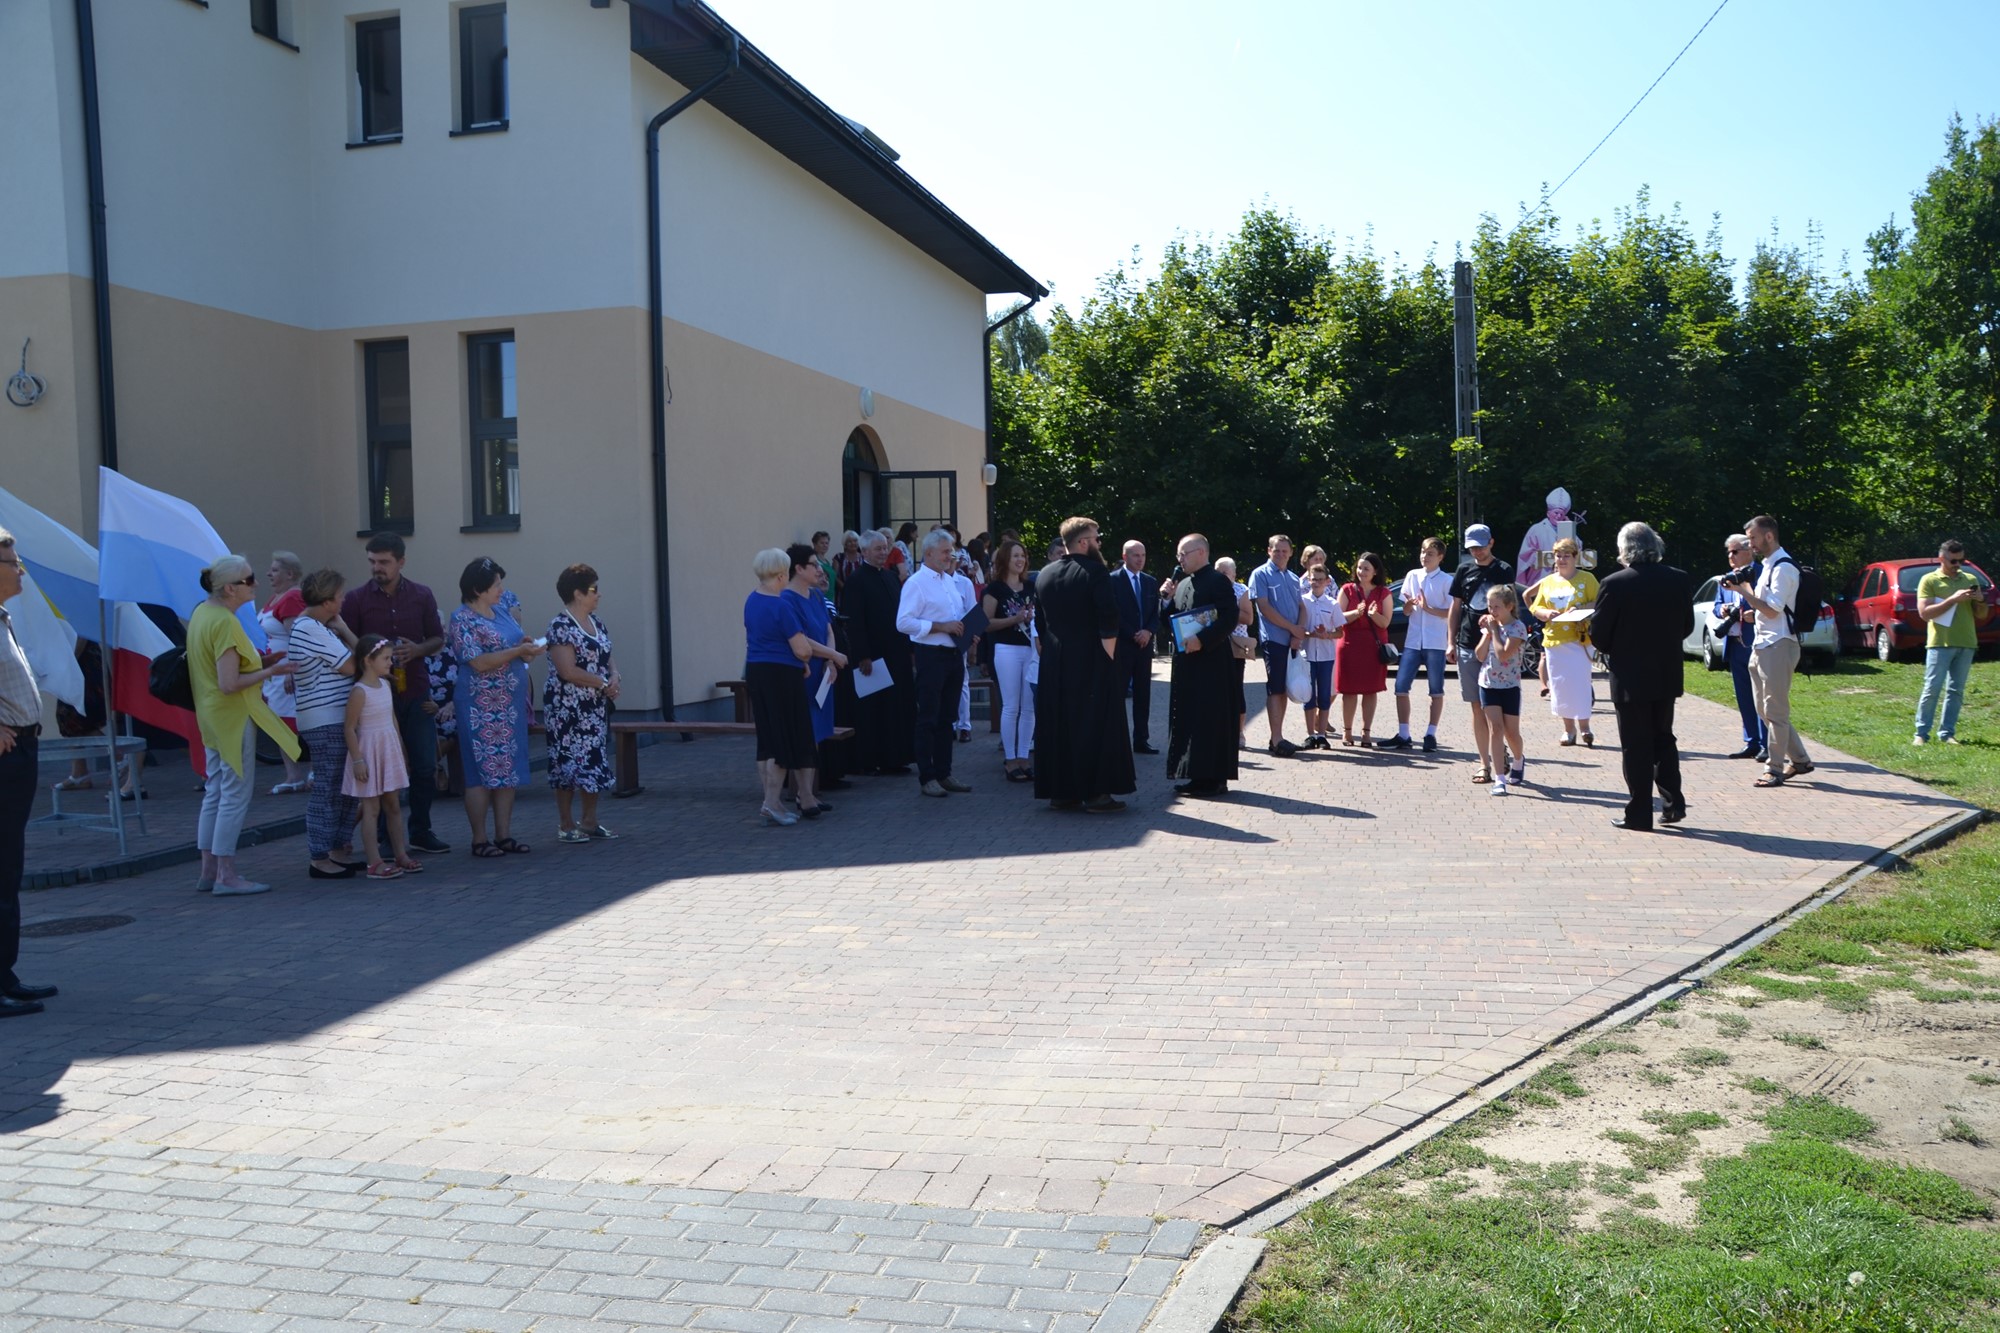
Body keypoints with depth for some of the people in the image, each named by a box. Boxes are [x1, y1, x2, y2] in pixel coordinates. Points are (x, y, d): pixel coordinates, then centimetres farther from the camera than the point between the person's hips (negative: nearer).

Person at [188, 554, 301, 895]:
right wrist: (270, 672, -15)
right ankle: (226, 876, 1)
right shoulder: (226, 623, -21)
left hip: (212, 717, 10)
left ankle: (208, 872, 20)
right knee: (235, 796, -3)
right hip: (234, 717, -10)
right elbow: (229, 684, -25)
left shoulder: (202, 612, 8)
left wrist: (260, 663, 13)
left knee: (215, 794, 14)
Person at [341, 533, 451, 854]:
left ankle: (420, 832, 21)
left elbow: (437, 638, 10)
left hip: (416, 691, 2)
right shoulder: (356, 599, -2)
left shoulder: (421, 595, 4)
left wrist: (417, 650, -10)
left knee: (425, 766, 6)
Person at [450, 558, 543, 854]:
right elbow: (479, 662, -19)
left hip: (511, 704, 8)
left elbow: (518, 644, 23)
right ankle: (479, 840, 4)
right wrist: (518, 651, -17)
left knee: (508, 770, 9)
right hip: (481, 705, -8)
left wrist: (528, 646, 0)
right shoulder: (462, 619, -10)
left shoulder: (500, 612, 13)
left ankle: (504, 835, 16)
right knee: (481, 772, -3)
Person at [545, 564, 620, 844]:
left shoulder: (595, 621, 13)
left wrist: (614, 675, -3)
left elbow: (606, 657, 18)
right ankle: (565, 826, 7)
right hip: (568, 708, -8)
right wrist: (603, 683, -13)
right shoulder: (561, 626, -14)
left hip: (596, 706, 8)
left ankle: (589, 821, 19)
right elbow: (568, 671, -20)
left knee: (595, 760, 10)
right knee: (569, 762, -2)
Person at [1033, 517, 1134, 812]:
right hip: (1091, 664, -6)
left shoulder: (1044, 575, 8)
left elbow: (1040, 623, 12)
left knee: (1058, 725, 10)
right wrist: (1109, 656, -11)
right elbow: (1108, 620, -19)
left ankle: (1059, 792, 13)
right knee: (1095, 724, 0)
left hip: (1054, 665, 6)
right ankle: (1096, 792, 0)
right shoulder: (1095, 571, -11)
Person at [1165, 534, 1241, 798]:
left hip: (1212, 660, -8)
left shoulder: (1219, 581, -9)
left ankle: (1214, 779, 1)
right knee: (1188, 717, 9)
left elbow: (1230, 618, -18)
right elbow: (1172, 618, 19)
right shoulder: (1182, 583, 15)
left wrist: (1202, 640, -24)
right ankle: (1195, 775, 16)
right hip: (1186, 660, 8)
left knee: (1211, 719, -4)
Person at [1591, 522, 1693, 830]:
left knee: (1636, 746, 3)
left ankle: (1638, 813, 7)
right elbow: (1687, 626, 9)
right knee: (1663, 739, 19)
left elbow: (1598, 634, -11)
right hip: (1667, 676, 5)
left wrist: (1612, 653, 9)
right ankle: (1673, 803, 18)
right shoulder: (1678, 580, 0)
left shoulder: (1615, 584, -16)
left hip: (1630, 677, -5)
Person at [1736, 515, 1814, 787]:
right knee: (1765, 709, 14)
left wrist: (1742, 590, -15)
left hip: (1778, 645, -10)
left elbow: (1772, 610, -18)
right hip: (1762, 645, 10)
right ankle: (1800, 760, 22)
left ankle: (1774, 769, 1)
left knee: (1775, 711, -4)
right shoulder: (1768, 565, 16)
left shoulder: (1783, 567, -14)